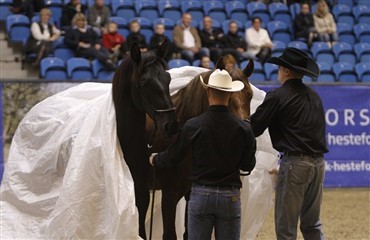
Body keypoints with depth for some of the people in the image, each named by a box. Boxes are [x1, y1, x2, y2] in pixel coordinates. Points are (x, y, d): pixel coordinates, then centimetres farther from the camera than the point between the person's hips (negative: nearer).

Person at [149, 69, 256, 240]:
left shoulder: (193, 126, -9)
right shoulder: (243, 128, -7)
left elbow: (173, 157, 2)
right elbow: (248, 166, 3)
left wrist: (155, 160, 23)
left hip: (201, 195, 0)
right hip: (230, 196, 0)